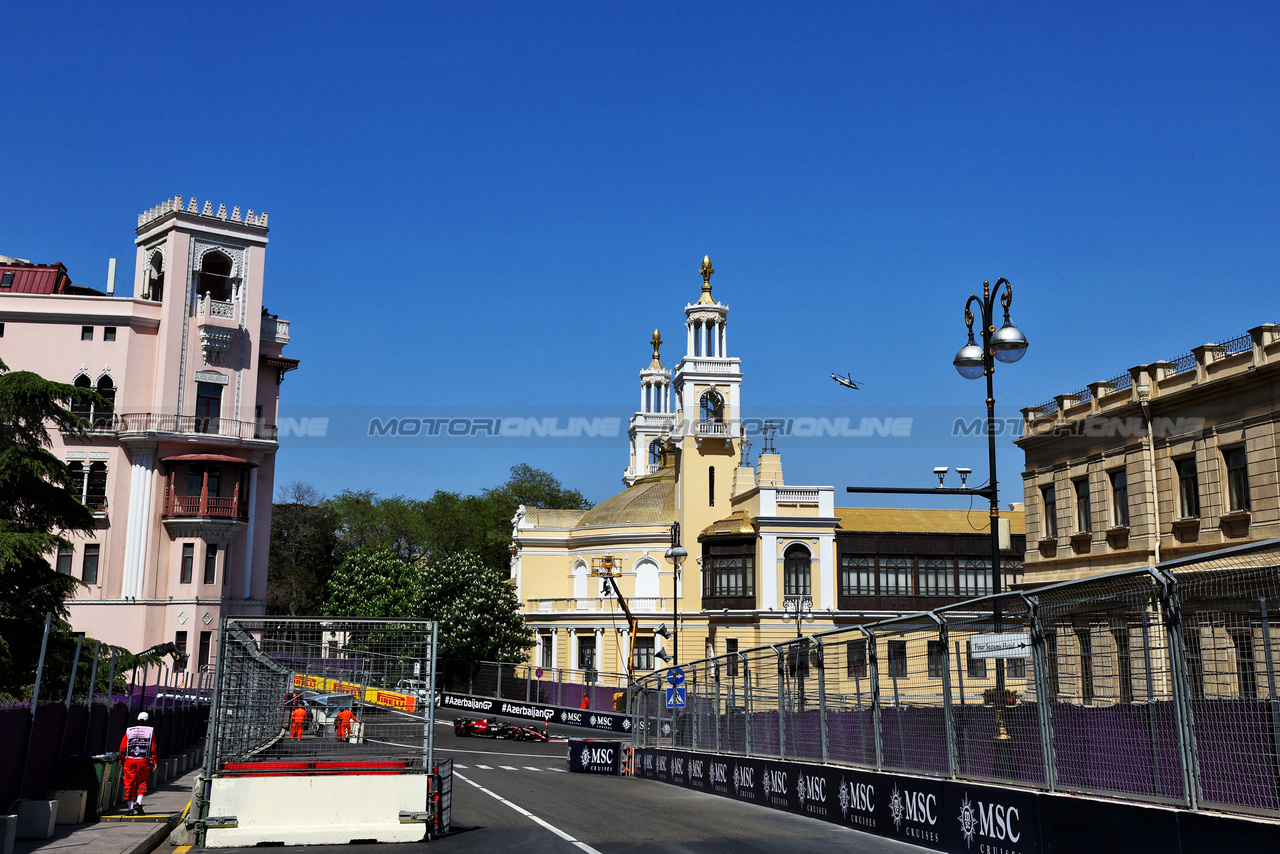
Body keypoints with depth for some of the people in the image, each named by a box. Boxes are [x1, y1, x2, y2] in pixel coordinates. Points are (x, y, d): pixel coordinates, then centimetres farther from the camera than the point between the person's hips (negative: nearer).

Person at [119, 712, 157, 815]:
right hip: (144, 761, -1)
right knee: (142, 783, 10)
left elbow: (122, 749, 5)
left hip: (130, 761, 1)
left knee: (130, 784, 7)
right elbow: (153, 749, 0)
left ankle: (131, 807, 6)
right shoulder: (150, 731, 3)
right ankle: (138, 803, -9)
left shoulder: (129, 731, 6)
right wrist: (154, 762, 5)